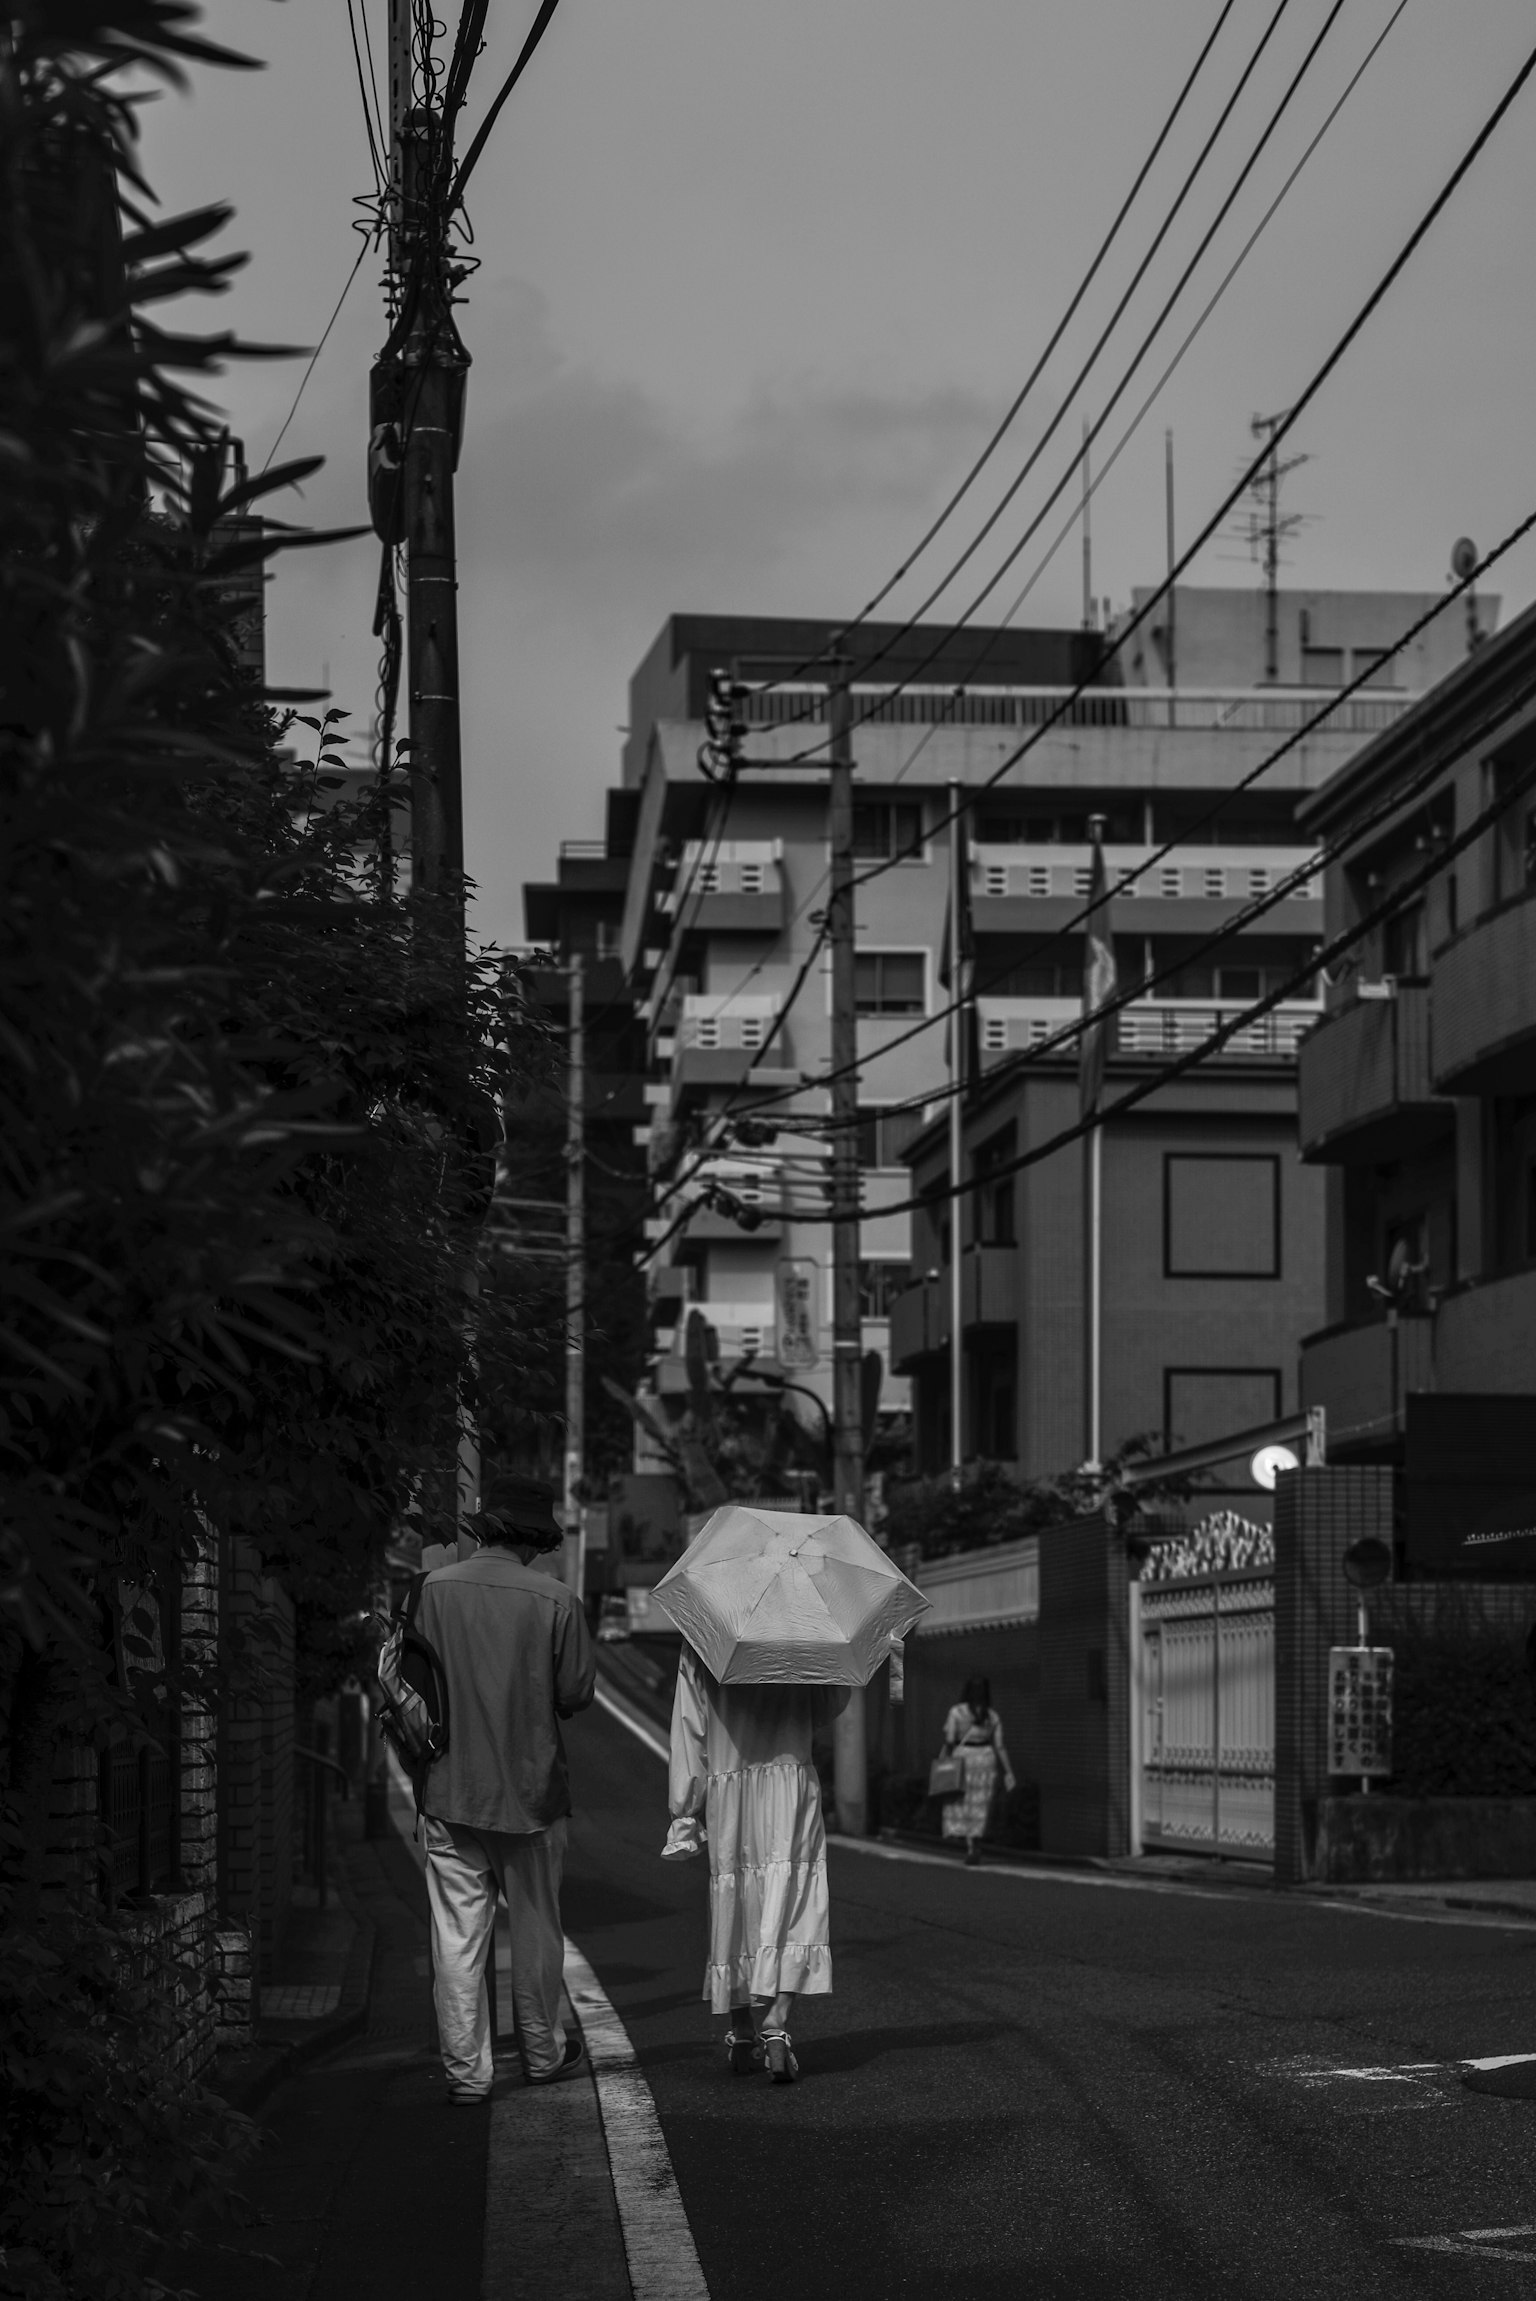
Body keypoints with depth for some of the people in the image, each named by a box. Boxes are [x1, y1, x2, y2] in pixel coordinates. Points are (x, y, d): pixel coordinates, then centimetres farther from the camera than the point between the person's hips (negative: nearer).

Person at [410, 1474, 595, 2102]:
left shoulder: (434, 1590, -5)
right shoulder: (555, 1601, -10)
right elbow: (577, 1694, -5)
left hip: (449, 1788, 1)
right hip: (530, 1786, -1)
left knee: (457, 1934, 4)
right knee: (536, 1930, 15)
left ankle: (466, 2070, 3)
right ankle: (541, 2054, 27)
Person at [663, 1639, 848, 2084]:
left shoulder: (699, 1642, -2)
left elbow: (689, 1730, -2)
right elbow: (834, 1701, 6)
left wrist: (684, 1816, 1)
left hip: (725, 1790, 1)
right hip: (790, 1780, -1)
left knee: (735, 1912, 12)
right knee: (793, 1911, -2)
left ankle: (742, 2035, 17)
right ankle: (776, 2023, -18)